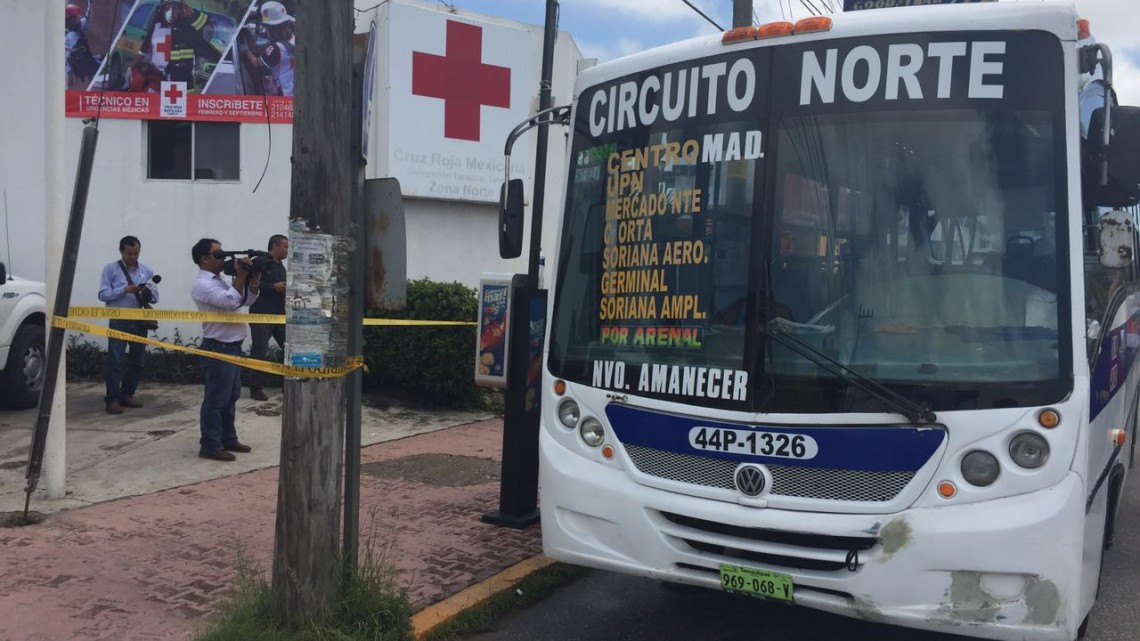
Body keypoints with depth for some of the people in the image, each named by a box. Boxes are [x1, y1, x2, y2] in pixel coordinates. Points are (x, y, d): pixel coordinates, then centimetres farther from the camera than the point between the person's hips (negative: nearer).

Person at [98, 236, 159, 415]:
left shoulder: (146, 271, 10)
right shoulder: (110, 269, 0)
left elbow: (155, 297, 9)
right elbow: (103, 294, -8)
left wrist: (149, 292, -13)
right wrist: (124, 289, -20)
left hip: (140, 321, 4)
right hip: (119, 321, -4)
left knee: (137, 361, 10)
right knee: (116, 361, -7)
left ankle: (127, 395, 21)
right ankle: (112, 400, -5)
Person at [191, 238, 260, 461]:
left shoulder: (220, 281, 16)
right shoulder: (203, 285, -14)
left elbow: (245, 300, 17)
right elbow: (230, 302, -26)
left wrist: (254, 282, 1)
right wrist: (241, 276, -20)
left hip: (232, 347, 10)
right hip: (218, 349, -10)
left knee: (231, 397, 16)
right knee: (216, 399, -5)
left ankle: (228, 439, 26)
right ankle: (210, 446, 1)